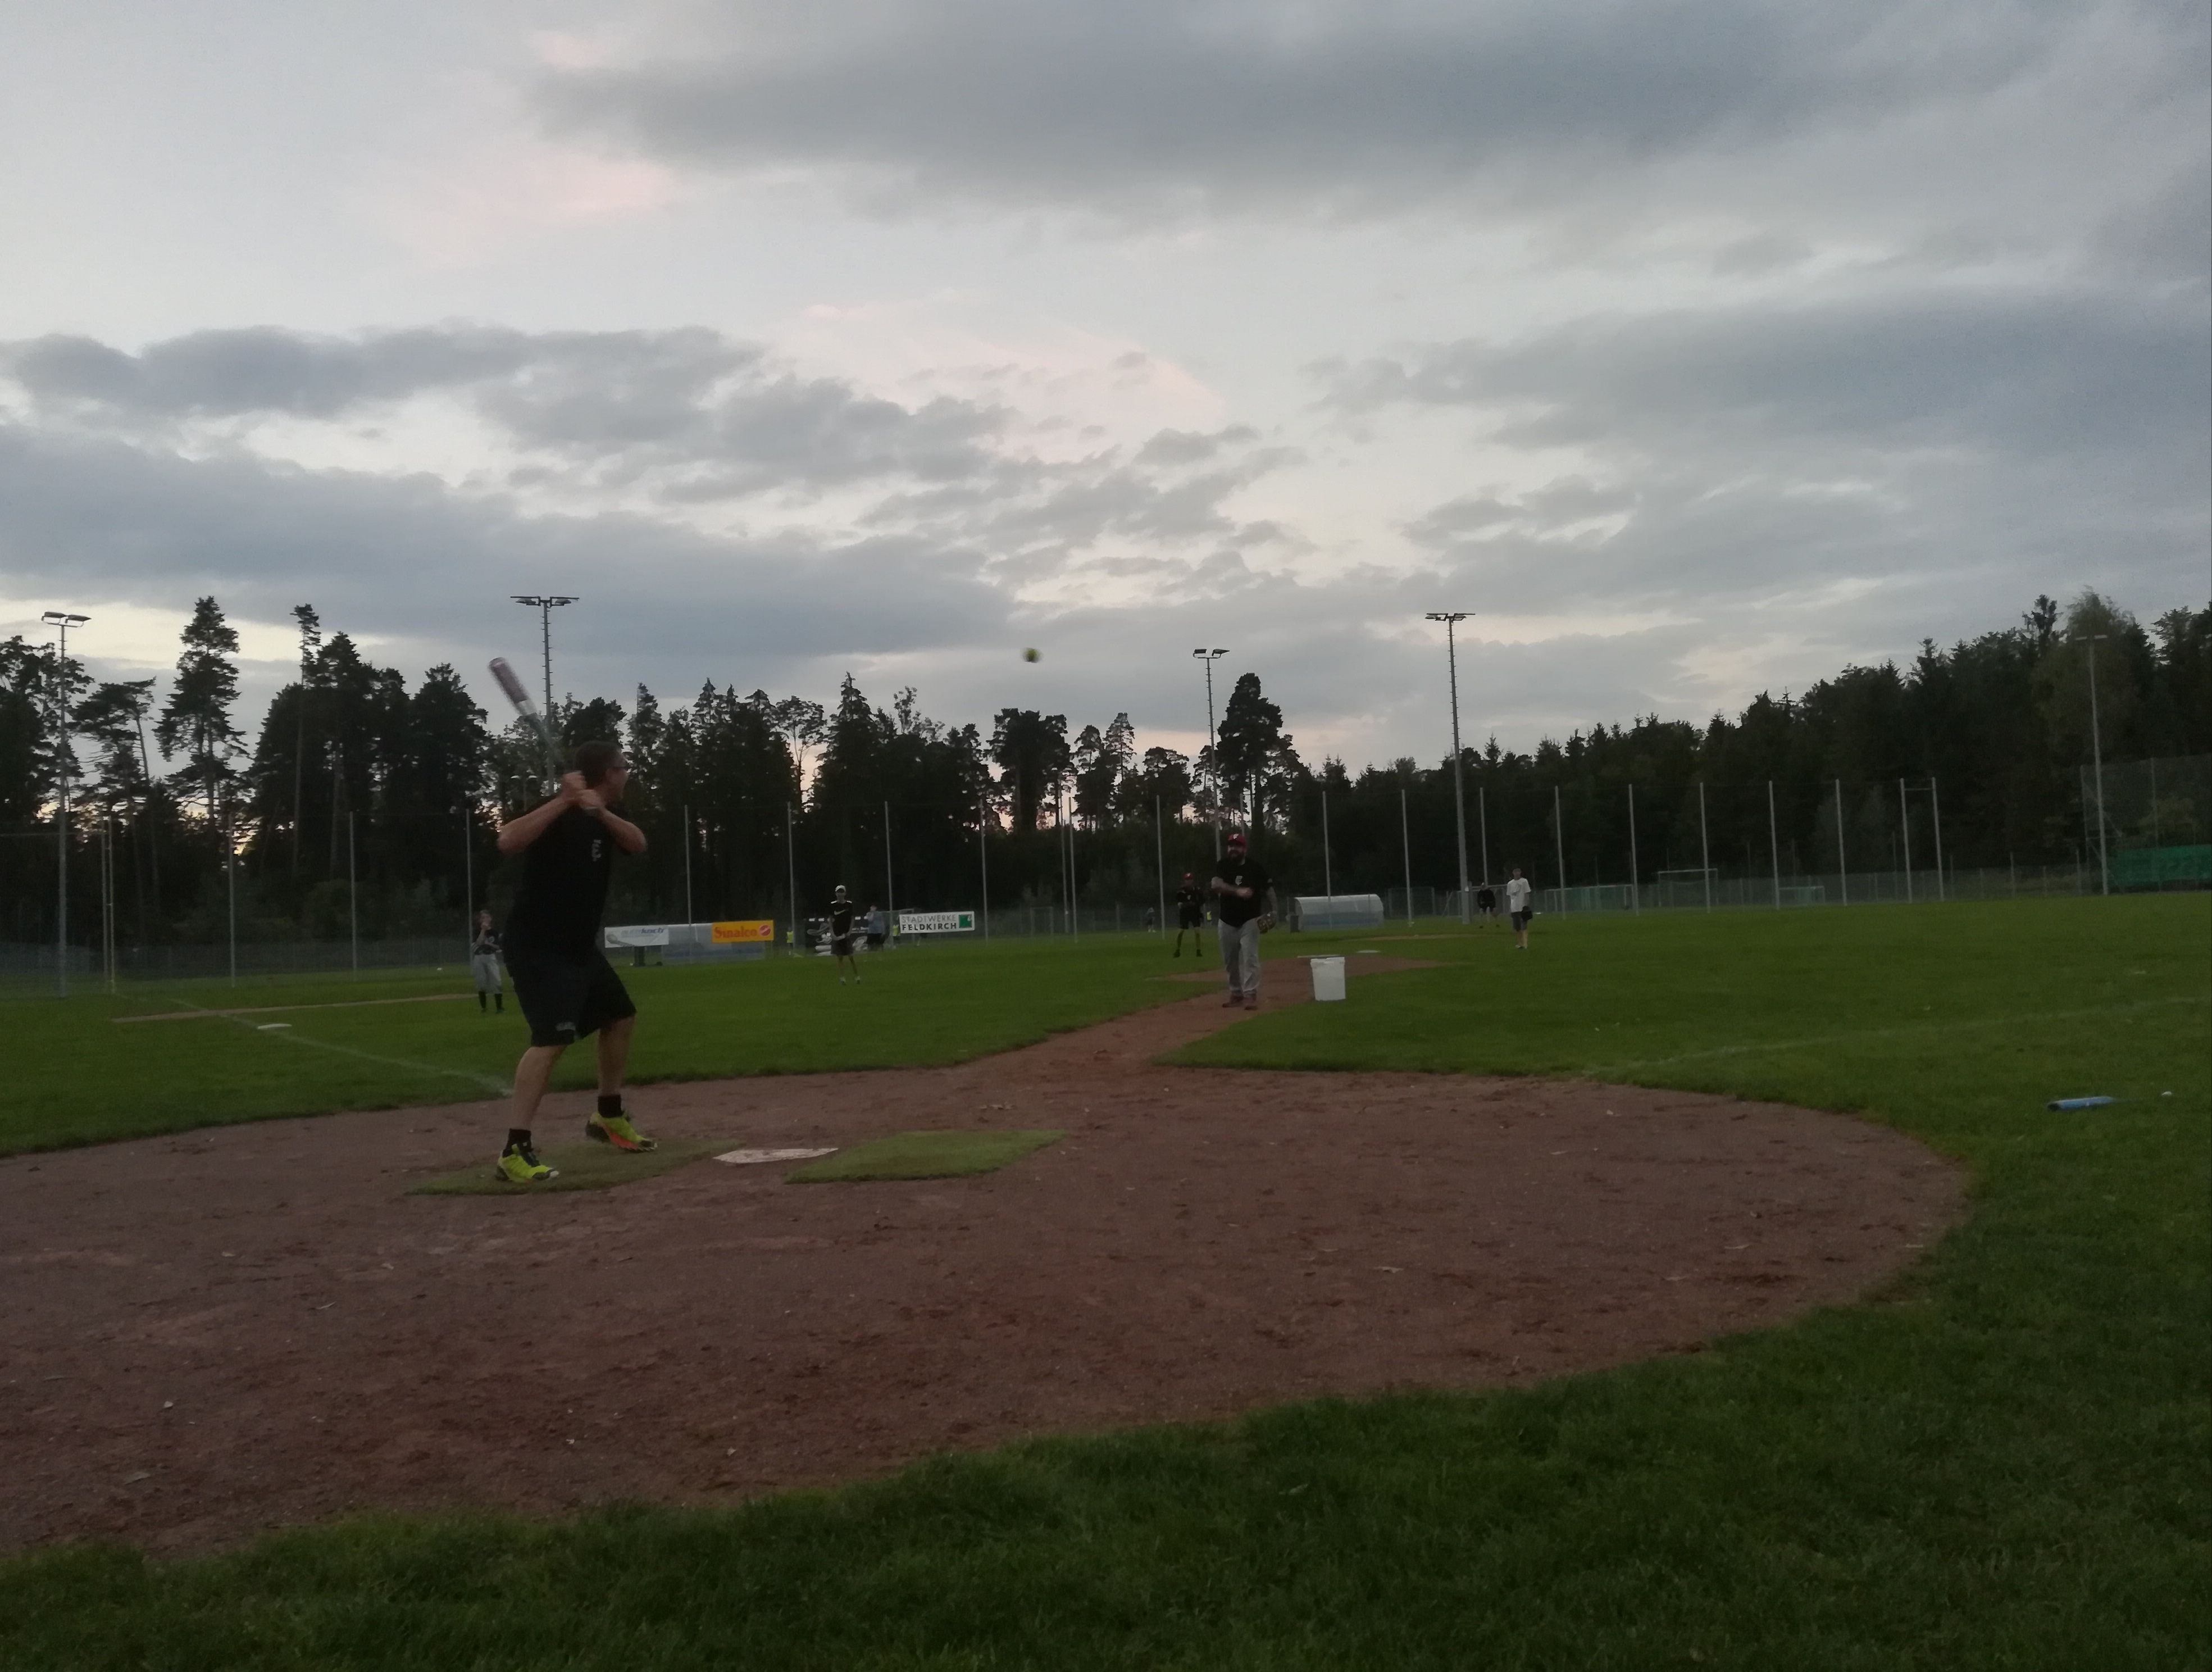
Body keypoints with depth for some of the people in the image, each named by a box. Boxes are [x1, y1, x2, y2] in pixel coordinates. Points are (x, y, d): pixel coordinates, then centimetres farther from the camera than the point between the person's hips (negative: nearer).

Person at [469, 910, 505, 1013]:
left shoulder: (494, 932, 7)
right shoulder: (478, 931, 4)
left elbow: (498, 947, 3)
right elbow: (479, 943, -15)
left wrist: (489, 944, -12)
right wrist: (483, 930, -16)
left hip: (491, 958, 0)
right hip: (479, 958, 0)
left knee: (496, 982, -10)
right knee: (481, 983, 3)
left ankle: (500, 1007, -10)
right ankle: (483, 1007, 14)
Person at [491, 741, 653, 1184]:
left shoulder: (602, 816, 9)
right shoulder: (559, 814, -17)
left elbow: (638, 844, -8)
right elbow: (508, 841, -34)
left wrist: (602, 812, -26)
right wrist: (564, 801, -38)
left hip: (580, 946, 10)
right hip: (537, 947, -10)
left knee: (620, 1016, 19)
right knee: (552, 1039, -22)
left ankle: (608, 1118, 33)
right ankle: (515, 1151, -23)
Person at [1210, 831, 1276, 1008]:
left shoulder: (1255, 867, -5)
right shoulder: (1222, 865, -2)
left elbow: (1269, 888, 0)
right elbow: (1216, 884, -19)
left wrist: (1272, 912, -12)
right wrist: (1238, 891, -31)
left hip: (1249, 920, -3)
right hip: (1227, 921, 3)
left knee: (1250, 957, -11)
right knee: (1229, 960, 10)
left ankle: (1251, 994, -11)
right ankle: (1236, 992, 24)